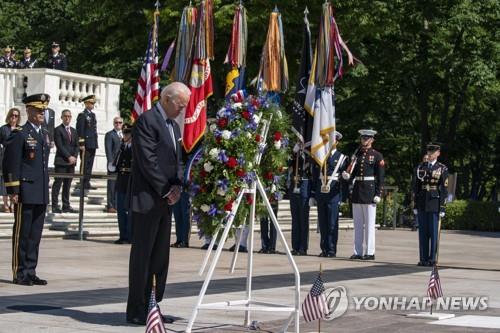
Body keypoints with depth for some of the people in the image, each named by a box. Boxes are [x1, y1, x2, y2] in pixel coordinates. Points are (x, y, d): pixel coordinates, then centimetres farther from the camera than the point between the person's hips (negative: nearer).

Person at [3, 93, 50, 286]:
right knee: (22, 234, -1)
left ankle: (30, 272, 15)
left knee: (35, 234, 9)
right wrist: (13, 191, -15)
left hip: (41, 195, 7)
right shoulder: (19, 135, -7)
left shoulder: (44, 135, 16)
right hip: (26, 193, -7)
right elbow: (11, 164, -11)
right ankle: (19, 274, 6)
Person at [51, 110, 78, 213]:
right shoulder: (58, 130, -3)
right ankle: (55, 206, -3)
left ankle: (66, 206, 10)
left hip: (71, 162, 6)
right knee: (58, 183, -5)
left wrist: (74, 157, -2)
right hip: (61, 161, -6)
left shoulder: (74, 131, 18)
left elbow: (76, 146, 15)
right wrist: (69, 157, -15)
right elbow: (60, 146, -11)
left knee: (67, 184, 7)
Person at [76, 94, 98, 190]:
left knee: (90, 164, 9)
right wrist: (81, 144, -16)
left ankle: (87, 183, 14)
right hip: (86, 144, -8)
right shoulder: (82, 115, -7)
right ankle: (84, 184, -4)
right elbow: (80, 130, -12)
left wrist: (96, 143, 17)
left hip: (93, 144, 8)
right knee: (85, 165, -6)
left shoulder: (93, 114, 18)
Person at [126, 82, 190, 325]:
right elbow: (148, 161, -17)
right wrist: (166, 190, -13)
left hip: (166, 200, 9)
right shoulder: (147, 121, -11)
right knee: (142, 255, -4)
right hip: (147, 199, -9)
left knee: (161, 257, 9)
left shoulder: (174, 126, 18)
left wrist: (177, 186, 1)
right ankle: (137, 311, 1)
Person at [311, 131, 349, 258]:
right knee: (322, 223, 6)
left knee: (332, 223, -3)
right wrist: (313, 195, 9)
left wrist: (343, 198, -3)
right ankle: (324, 249, 13)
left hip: (334, 195, -4)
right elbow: (314, 177, 14)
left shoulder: (342, 158, 3)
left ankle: (332, 250, 1)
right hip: (320, 194, 4)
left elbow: (345, 180, 2)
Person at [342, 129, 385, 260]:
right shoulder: (356, 155, 14)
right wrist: (347, 176, -5)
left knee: (369, 224, -2)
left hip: (369, 192, -5)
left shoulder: (377, 156, -1)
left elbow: (380, 177, -5)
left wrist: (378, 194, -12)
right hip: (356, 191, 5)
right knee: (358, 224, 8)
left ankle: (370, 252, 1)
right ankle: (358, 252, 12)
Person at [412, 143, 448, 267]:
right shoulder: (420, 167, 9)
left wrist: (442, 207, -7)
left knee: (433, 232, -1)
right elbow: (415, 187, 9)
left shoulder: (442, 169, 1)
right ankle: (423, 259, 8)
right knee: (422, 232, 4)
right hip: (422, 204, 3)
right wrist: (415, 205, 4)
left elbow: (444, 189, -2)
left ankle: (432, 259, 4)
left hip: (434, 204, -3)